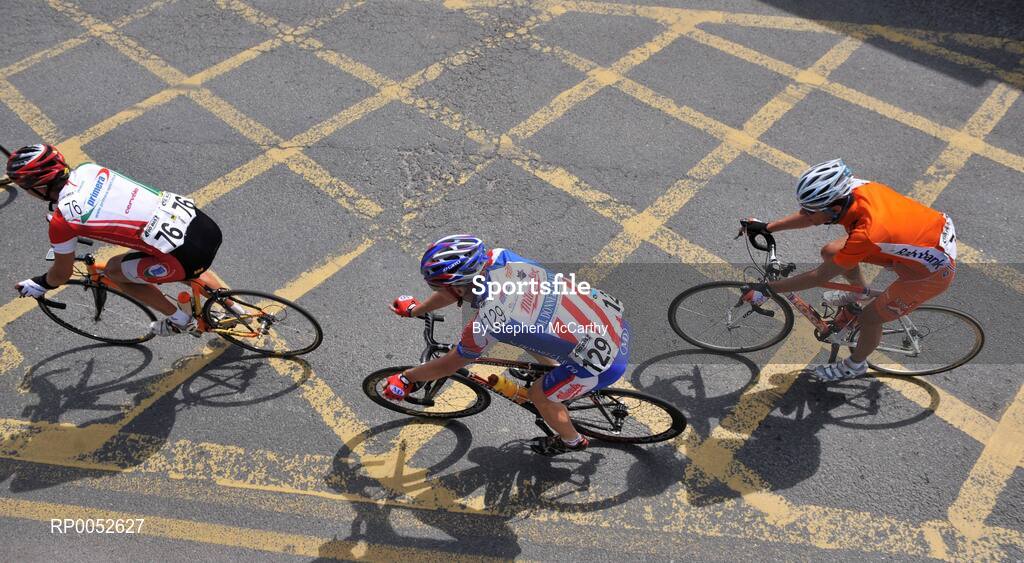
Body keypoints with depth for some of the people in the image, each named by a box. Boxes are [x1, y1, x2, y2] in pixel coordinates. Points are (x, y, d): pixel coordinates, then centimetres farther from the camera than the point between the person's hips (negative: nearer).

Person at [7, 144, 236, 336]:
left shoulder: (62, 221, -8)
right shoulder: (88, 169, 10)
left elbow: (61, 274, 10)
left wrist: (39, 285, 31)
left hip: (187, 255, -7)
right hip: (205, 223, 7)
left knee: (114, 270, 18)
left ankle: (181, 320, 26)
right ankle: (237, 308, 50)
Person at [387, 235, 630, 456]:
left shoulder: (487, 321, -24)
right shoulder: (499, 257, -8)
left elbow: (451, 363, -5)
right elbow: (457, 286, 12)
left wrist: (406, 378, 10)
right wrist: (416, 309, 24)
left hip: (607, 360, -7)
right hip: (615, 314, 7)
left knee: (539, 395, 16)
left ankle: (572, 441, 43)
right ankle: (562, 377, 46)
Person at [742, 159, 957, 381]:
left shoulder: (866, 234, -39)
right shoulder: (854, 188, -20)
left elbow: (820, 277, -28)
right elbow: (809, 216, 0)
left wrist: (766, 289, -23)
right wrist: (767, 227, 1)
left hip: (934, 271, -7)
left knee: (870, 317, 2)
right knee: (831, 252, 3)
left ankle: (855, 366, 32)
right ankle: (859, 292, 34)